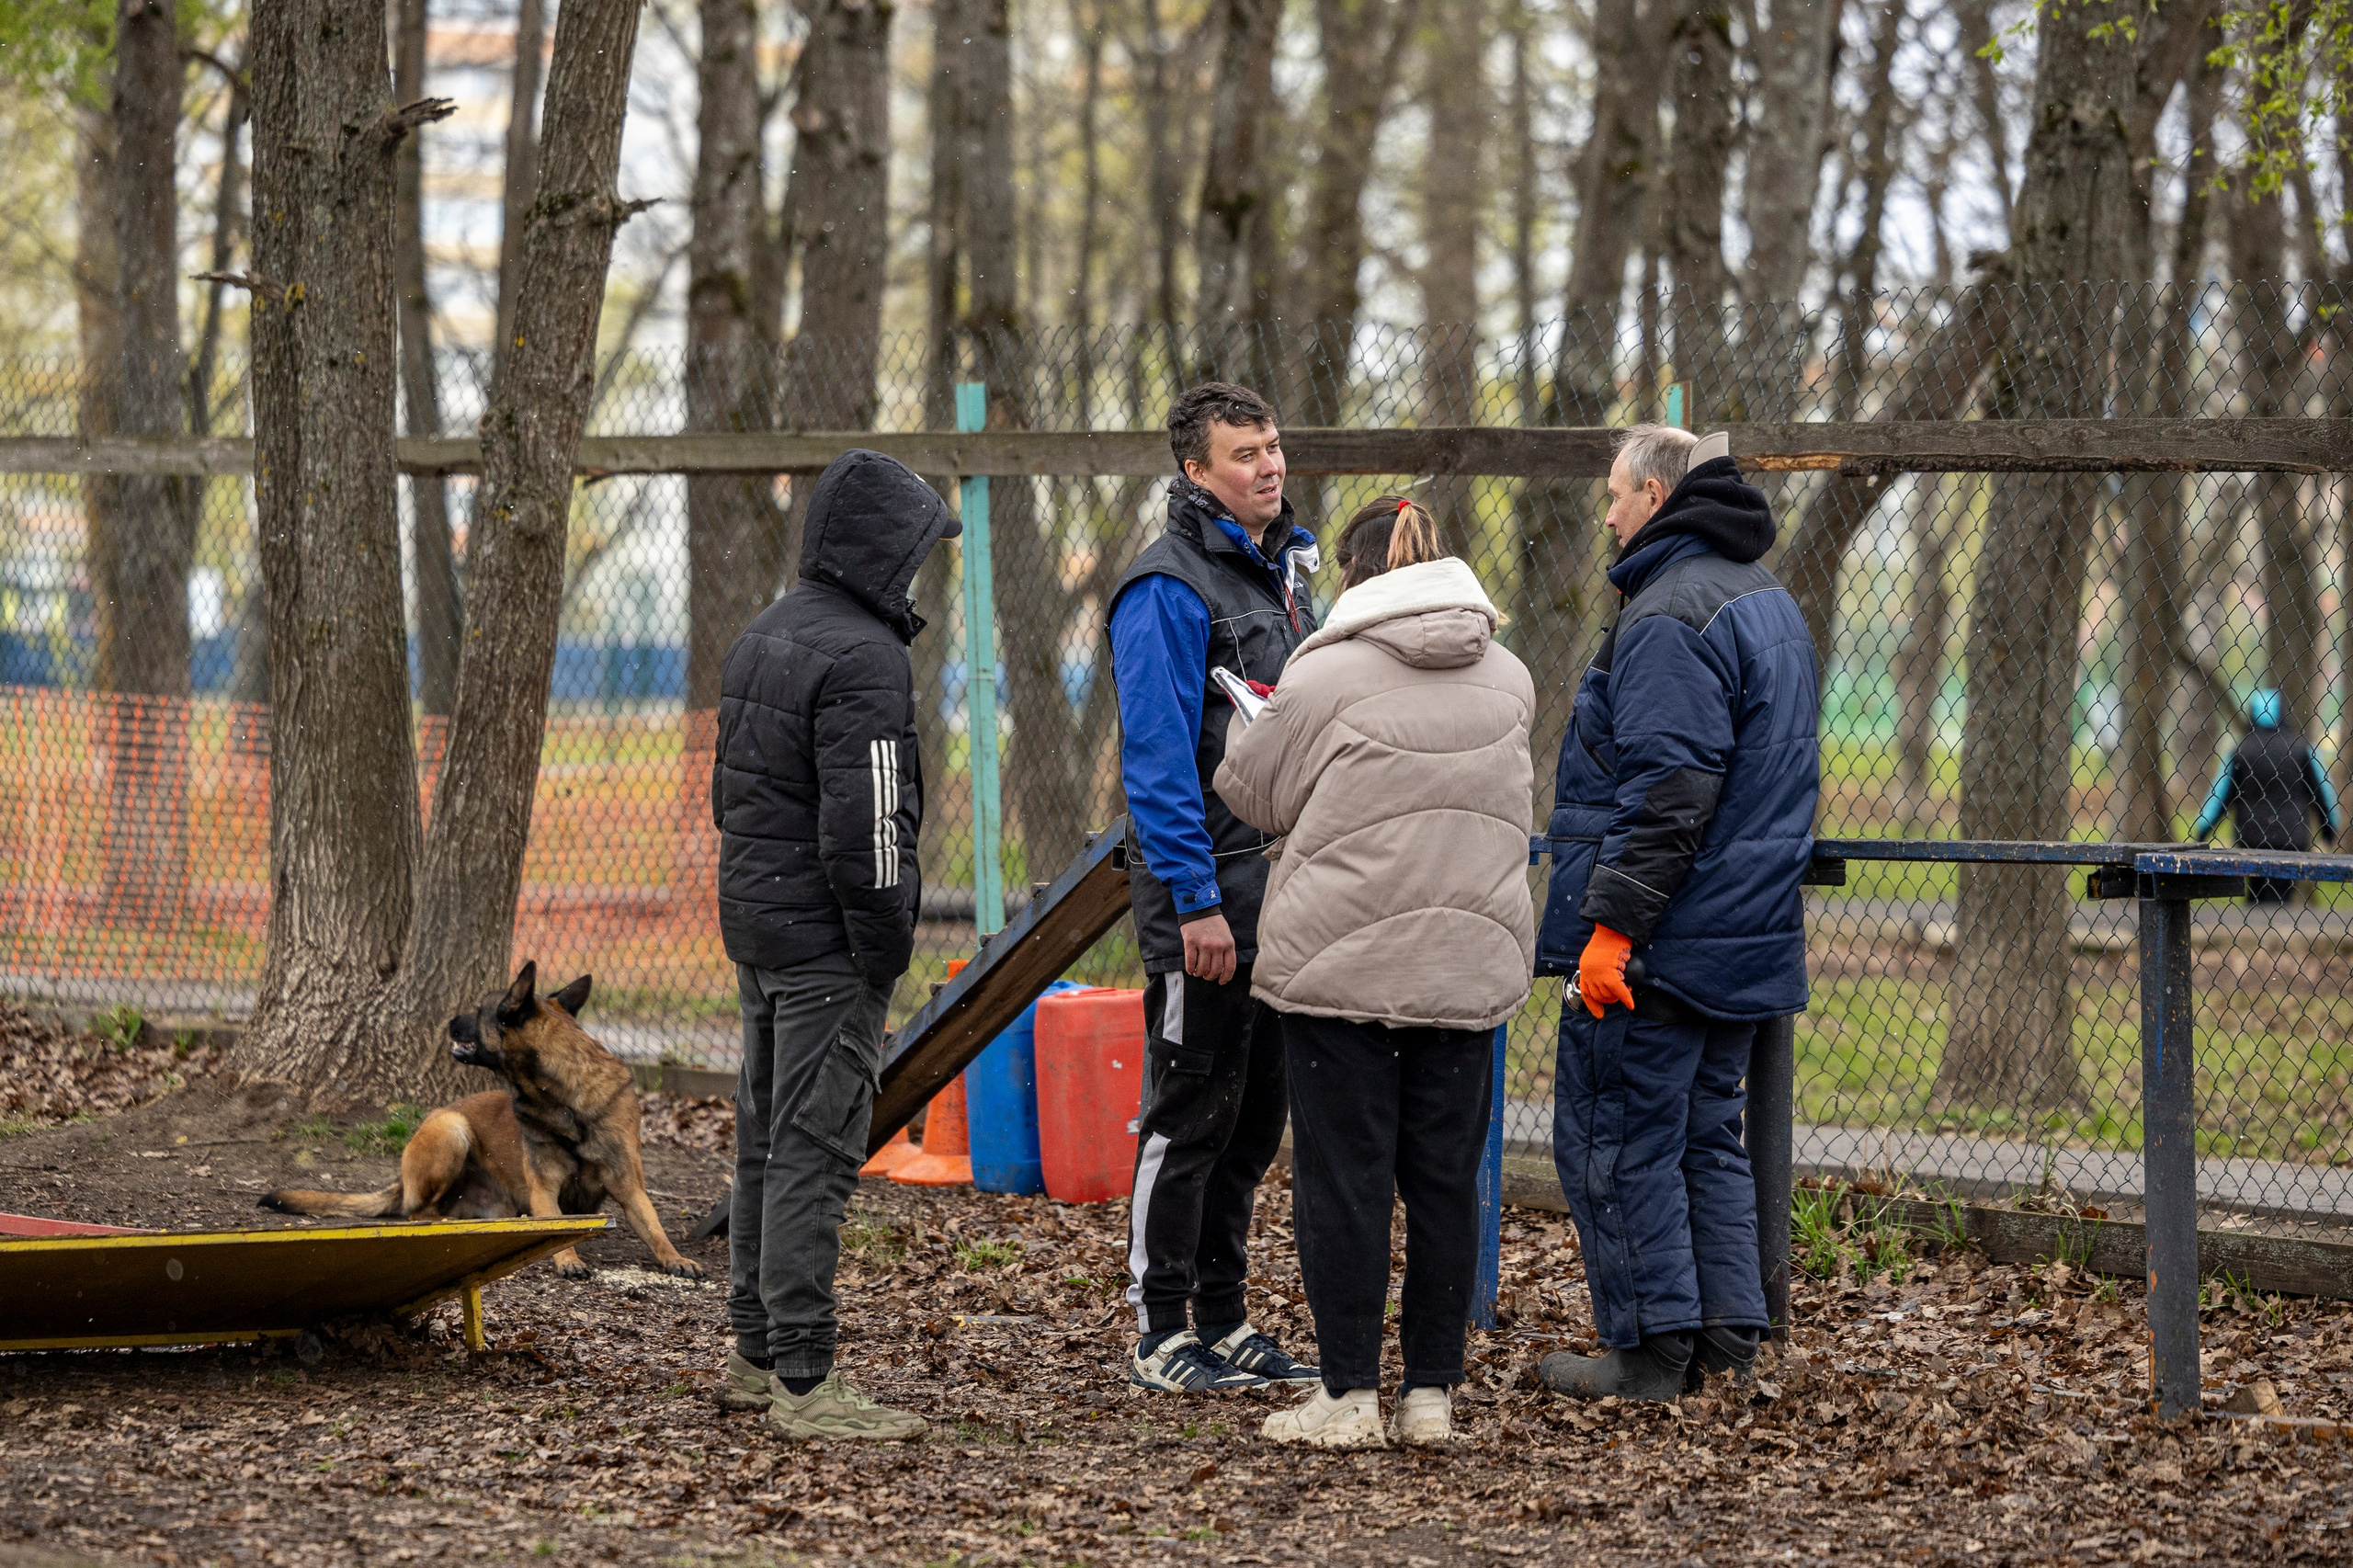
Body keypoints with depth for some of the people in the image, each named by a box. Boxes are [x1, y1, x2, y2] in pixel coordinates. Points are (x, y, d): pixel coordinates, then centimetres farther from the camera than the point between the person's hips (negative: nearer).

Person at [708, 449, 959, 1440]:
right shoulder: (864, 658, -18)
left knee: (768, 1139, 16)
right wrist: (886, 949, -14)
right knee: (813, 1153, -8)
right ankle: (804, 1383, -8)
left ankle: (757, 1355, 24)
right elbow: (864, 825, -22)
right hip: (828, 944, -10)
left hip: (755, 922, 10)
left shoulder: (764, 638, 13)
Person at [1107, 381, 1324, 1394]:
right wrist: (1195, 902, -21)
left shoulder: (1285, 573, 15)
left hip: (1279, 885, 8)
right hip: (1205, 888, -8)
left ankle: (1223, 1322, 19)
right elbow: (1157, 756, -17)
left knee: (1256, 1111, 11)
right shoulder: (1168, 587, -12)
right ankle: (1160, 1336, 2)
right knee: (1192, 1111, -4)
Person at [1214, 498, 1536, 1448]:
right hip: (1470, 967, 4)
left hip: (1341, 961, -4)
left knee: (1344, 1179, 1)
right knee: (1445, 1178, 9)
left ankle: (1348, 1394, 2)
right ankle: (1431, 1393, 12)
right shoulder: (1509, 678, 7)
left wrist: (1251, 720, 23)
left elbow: (1256, 793, 3)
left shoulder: (1327, 676, -8)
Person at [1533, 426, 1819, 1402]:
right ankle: (1727, 1339, 15)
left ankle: (1651, 1349, -2)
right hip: (1749, 937, 10)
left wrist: (1611, 923, -23)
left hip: (1655, 948, -10)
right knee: (1708, 1134, 15)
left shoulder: (1669, 616, -16)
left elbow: (1666, 791, -24)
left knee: (1615, 1139, -3)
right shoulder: (1771, 605, 17)